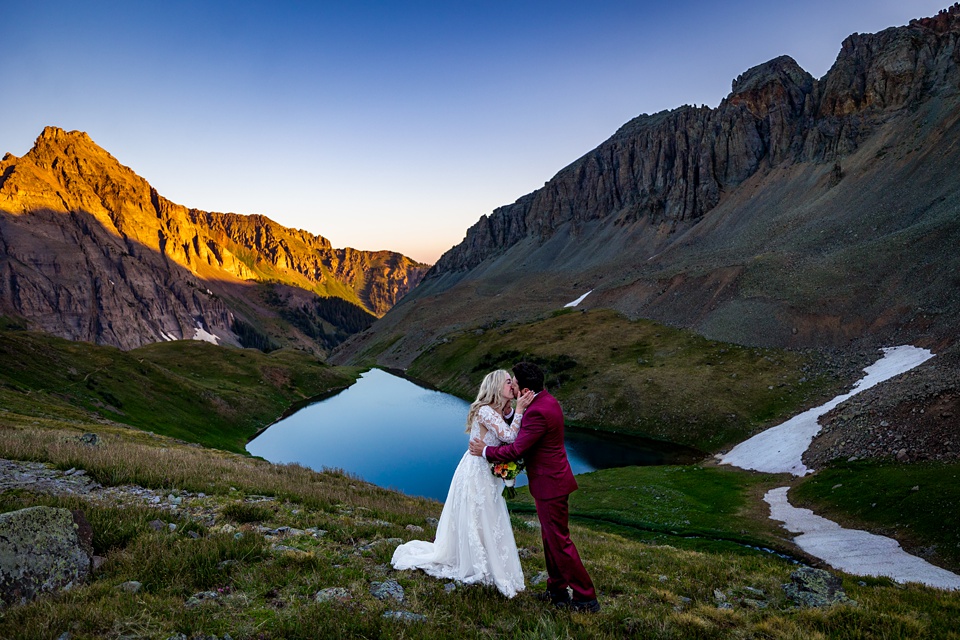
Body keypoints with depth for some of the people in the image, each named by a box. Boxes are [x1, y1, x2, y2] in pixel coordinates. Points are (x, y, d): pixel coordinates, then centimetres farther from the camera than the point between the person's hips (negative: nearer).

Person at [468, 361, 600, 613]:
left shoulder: (538, 412, -26)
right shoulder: (547, 401, 6)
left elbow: (516, 450, -23)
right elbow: (524, 433, 13)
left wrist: (485, 450, -9)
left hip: (550, 485, -10)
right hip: (552, 481, 10)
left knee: (559, 541, 0)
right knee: (550, 538, 20)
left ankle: (586, 598, 12)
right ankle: (557, 590, 33)